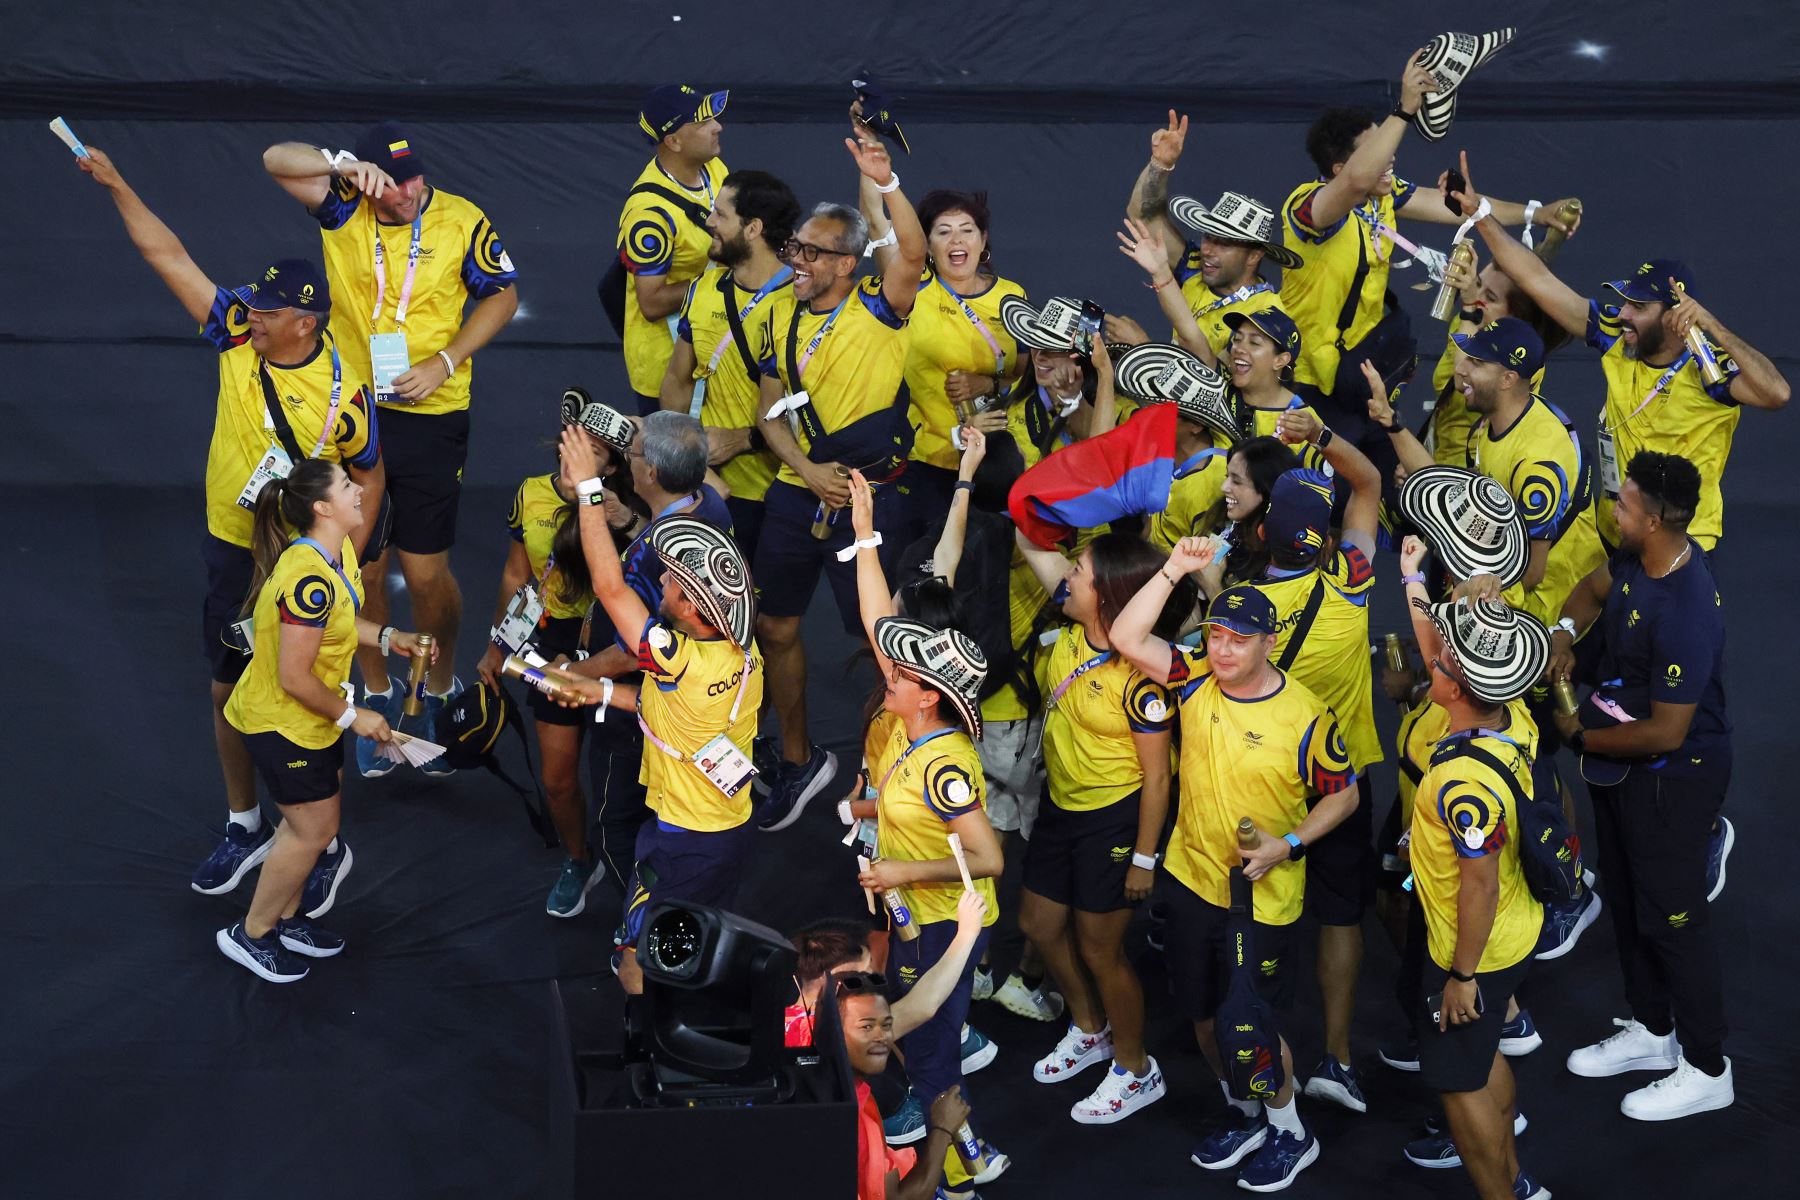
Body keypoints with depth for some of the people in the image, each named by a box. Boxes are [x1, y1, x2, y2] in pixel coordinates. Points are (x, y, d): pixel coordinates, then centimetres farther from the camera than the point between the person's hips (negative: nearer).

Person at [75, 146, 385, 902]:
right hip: (231, 554, 5)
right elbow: (170, 257, -3)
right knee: (229, 692, 16)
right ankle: (244, 828, 34)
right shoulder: (238, 339, -8)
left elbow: (369, 476, -6)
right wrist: (115, 185, -6)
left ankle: (325, 848, 20)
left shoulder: (341, 393, -19)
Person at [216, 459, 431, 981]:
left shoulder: (339, 551, -4)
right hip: (282, 723, -9)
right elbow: (294, 677, -29)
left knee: (310, 820, 21)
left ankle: (286, 918, 39)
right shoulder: (309, 579, -34)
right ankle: (251, 935, 22)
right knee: (313, 830, 5)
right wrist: (352, 716, -18)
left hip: (310, 719, 9)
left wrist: (387, 637, 3)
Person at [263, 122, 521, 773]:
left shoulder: (462, 223, -7)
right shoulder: (345, 210, -4)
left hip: (431, 419, -2)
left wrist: (445, 363, -8)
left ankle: (441, 689, 27)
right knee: (364, 565, 9)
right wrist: (344, 164, -29)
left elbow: (502, 295, 3)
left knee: (426, 571, 2)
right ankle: (375, 691, 30)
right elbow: (276, 159, -11)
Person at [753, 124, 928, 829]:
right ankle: (799, 761, 29)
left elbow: (912, 250, -29)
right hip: (795, 495, 6)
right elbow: (771, 413, 7)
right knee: (776, 627, 12)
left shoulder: (878, 310, -9)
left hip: (869, 498, -6)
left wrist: (885, 182, -42)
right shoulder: (789, 323, 8)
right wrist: (808, 471, -9)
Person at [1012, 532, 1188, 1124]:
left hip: (1113, 819, -8)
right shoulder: (1073, 627, -9)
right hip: (1061, 806, 8)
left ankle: (1135, 1071, 28)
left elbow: (1156, 775, -20)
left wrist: (1144, 858, -16)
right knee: (1041, 925, 21)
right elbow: (1033, 544, -2)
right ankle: (1090, 1031, 45)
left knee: (1098, 948, 6)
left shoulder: (1138, 677, -28)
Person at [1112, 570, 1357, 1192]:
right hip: (1191, 879, 5)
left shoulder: (1305, 716, -17)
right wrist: (1174, 570, -22)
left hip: (1262, 897, -5)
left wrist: (1289, 844, -19)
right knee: (1204, 1015, 18)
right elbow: (1127, 639, -15)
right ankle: (1242, 1115, 41)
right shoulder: (1197, 679, -5)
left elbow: (1343, 794, -6)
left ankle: (1289, 1132, 29)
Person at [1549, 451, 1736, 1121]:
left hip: (1672, 778, -9)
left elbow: (1665, 733, -30)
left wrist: (1583, 736, -16)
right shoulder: (1640, 560, -7)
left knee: (1670, 918, 3)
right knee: (1627, 901, 22)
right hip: (1621, 767, 10)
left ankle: (1706, 1071, 20)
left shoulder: (1685, 614, -34)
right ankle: (1652, 1032, 41)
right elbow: (1596, 588, 18)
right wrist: (1564, 631, -3)